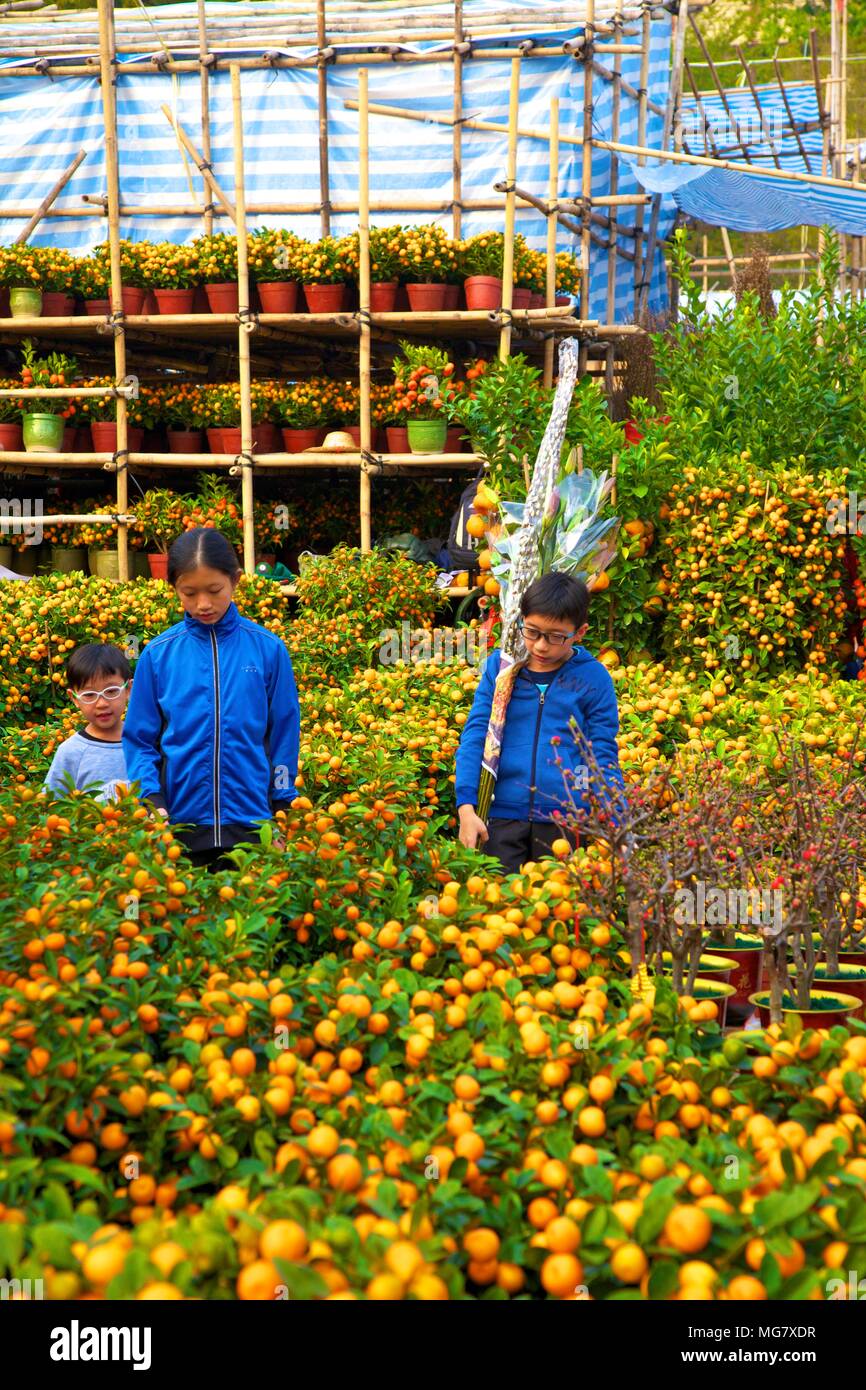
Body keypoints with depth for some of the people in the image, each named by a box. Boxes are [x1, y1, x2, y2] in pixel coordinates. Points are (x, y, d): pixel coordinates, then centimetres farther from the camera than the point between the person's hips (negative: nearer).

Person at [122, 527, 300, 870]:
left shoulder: (268, 649, 0)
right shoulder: (158, 655, 1)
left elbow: (284, 736, 6)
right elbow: (139, 739, 5)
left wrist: (283, 812, 5)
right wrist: (153, 800, -9)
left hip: (252, 825, 0)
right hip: (180, 826, 1)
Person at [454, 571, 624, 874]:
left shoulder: (593, 677, 1)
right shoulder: (500, 665, 4)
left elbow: (603, 756, 3)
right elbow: (474, 736, 2)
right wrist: (466, 807, -8)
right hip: (502, 816, 1)